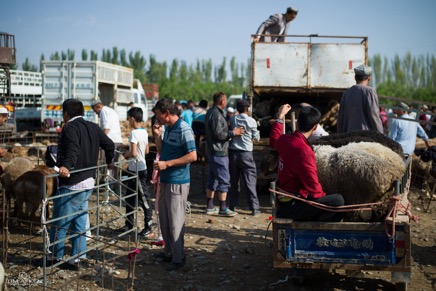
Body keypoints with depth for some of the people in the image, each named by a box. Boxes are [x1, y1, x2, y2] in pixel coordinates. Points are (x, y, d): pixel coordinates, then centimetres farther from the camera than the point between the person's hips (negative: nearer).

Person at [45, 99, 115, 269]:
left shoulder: (71, 128, -13)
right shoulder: (92, 128, 11)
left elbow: (72, 151, -29)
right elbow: (109, 145, 16)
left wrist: (66, 166, -45)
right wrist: (109, 161, 34)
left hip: (71, 184, -8)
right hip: (88, 183, 8)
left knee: (59, 223, 3)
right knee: (79, 223, 12)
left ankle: (54, 257, 12)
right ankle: (75, 259, 16)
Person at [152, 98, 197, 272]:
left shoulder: (183, 130, -16)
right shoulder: (167, 128, 11)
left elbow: (192, 156, -21)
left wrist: (167, 164, -20)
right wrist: (157, 136, 3)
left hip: (177, 182, -9)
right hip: (165, 180, 9)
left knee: (175, 222, -3)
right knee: (164, 219, 17)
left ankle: (178, 258, 8)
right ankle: (168, 252, 31)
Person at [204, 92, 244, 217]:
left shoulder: (211, 112, 15)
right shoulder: (216, 114, -17)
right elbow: (218, 134, -22)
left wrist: (231, 131, 14)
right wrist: (233, 133, -12)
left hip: (212, 151, 11)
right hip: (219, 152, -11)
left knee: (212, 179, 14)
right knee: (224, 180, -6)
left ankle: (210, 207, 20)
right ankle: (223, 208, -3)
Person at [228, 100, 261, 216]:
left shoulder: (232, 119, -1)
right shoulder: (251, 121, -7)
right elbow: (257, 138, 2)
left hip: (233, 153, 3)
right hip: (246, 153, -3)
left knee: (233, 181, 13)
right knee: (250, 182, 1)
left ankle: (232, 206, 17)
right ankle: (254, 208, 1)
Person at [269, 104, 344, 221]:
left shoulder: (284, 140, 1)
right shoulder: (303, 150, -25)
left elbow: (274, 139, 29)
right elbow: (312, 185, -23)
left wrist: (280, 116, 37)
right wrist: (323, 197, -3)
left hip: (283, 202, 9)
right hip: (292, 206, -9)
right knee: (338, 200, -15)